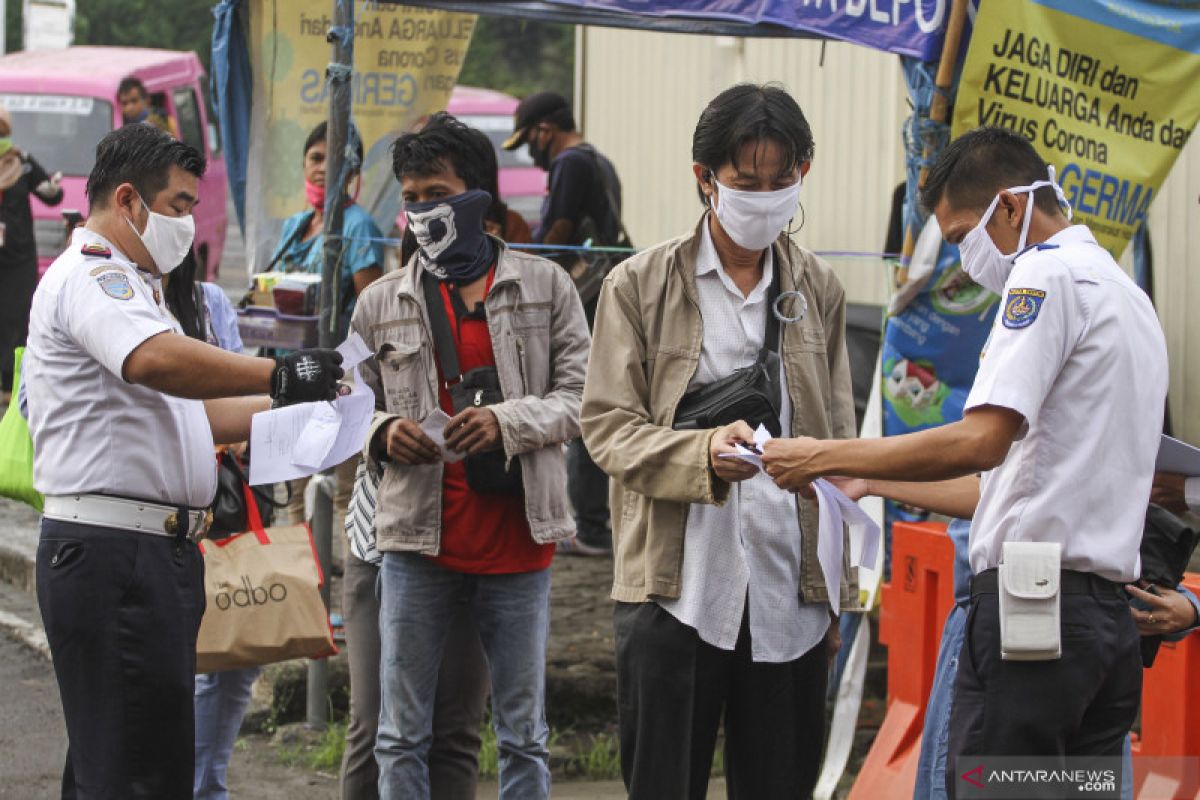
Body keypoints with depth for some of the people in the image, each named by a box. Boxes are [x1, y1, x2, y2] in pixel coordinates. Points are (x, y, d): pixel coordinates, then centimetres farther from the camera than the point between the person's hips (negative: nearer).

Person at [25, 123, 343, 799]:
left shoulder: (131, 283, 26)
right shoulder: (90, 276, -10)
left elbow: (190, 409, 30)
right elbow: (156, 361, -31)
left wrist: (295, 407, 20)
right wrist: (279, 376, -30)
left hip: (159, 552, 11)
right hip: (112, 549, -11)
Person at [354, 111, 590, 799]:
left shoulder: (545, 287, 4)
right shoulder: (381, 303, 9)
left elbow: (581, 396, 1)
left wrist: (509, 421, -16)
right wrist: (385, 434, -10)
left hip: (518, 541, -1)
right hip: (420, 539, 1)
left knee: (524, 735, 6)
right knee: (403, 736, 3)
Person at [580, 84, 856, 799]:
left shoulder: (821, 291, 12)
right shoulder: (640, 286, 2)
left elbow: (838, 442, 17)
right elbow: (607, 425, -2)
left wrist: (839, 593, 14)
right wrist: (702, 453, -21)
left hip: (790, 593, 3)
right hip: (675, 589, -3)